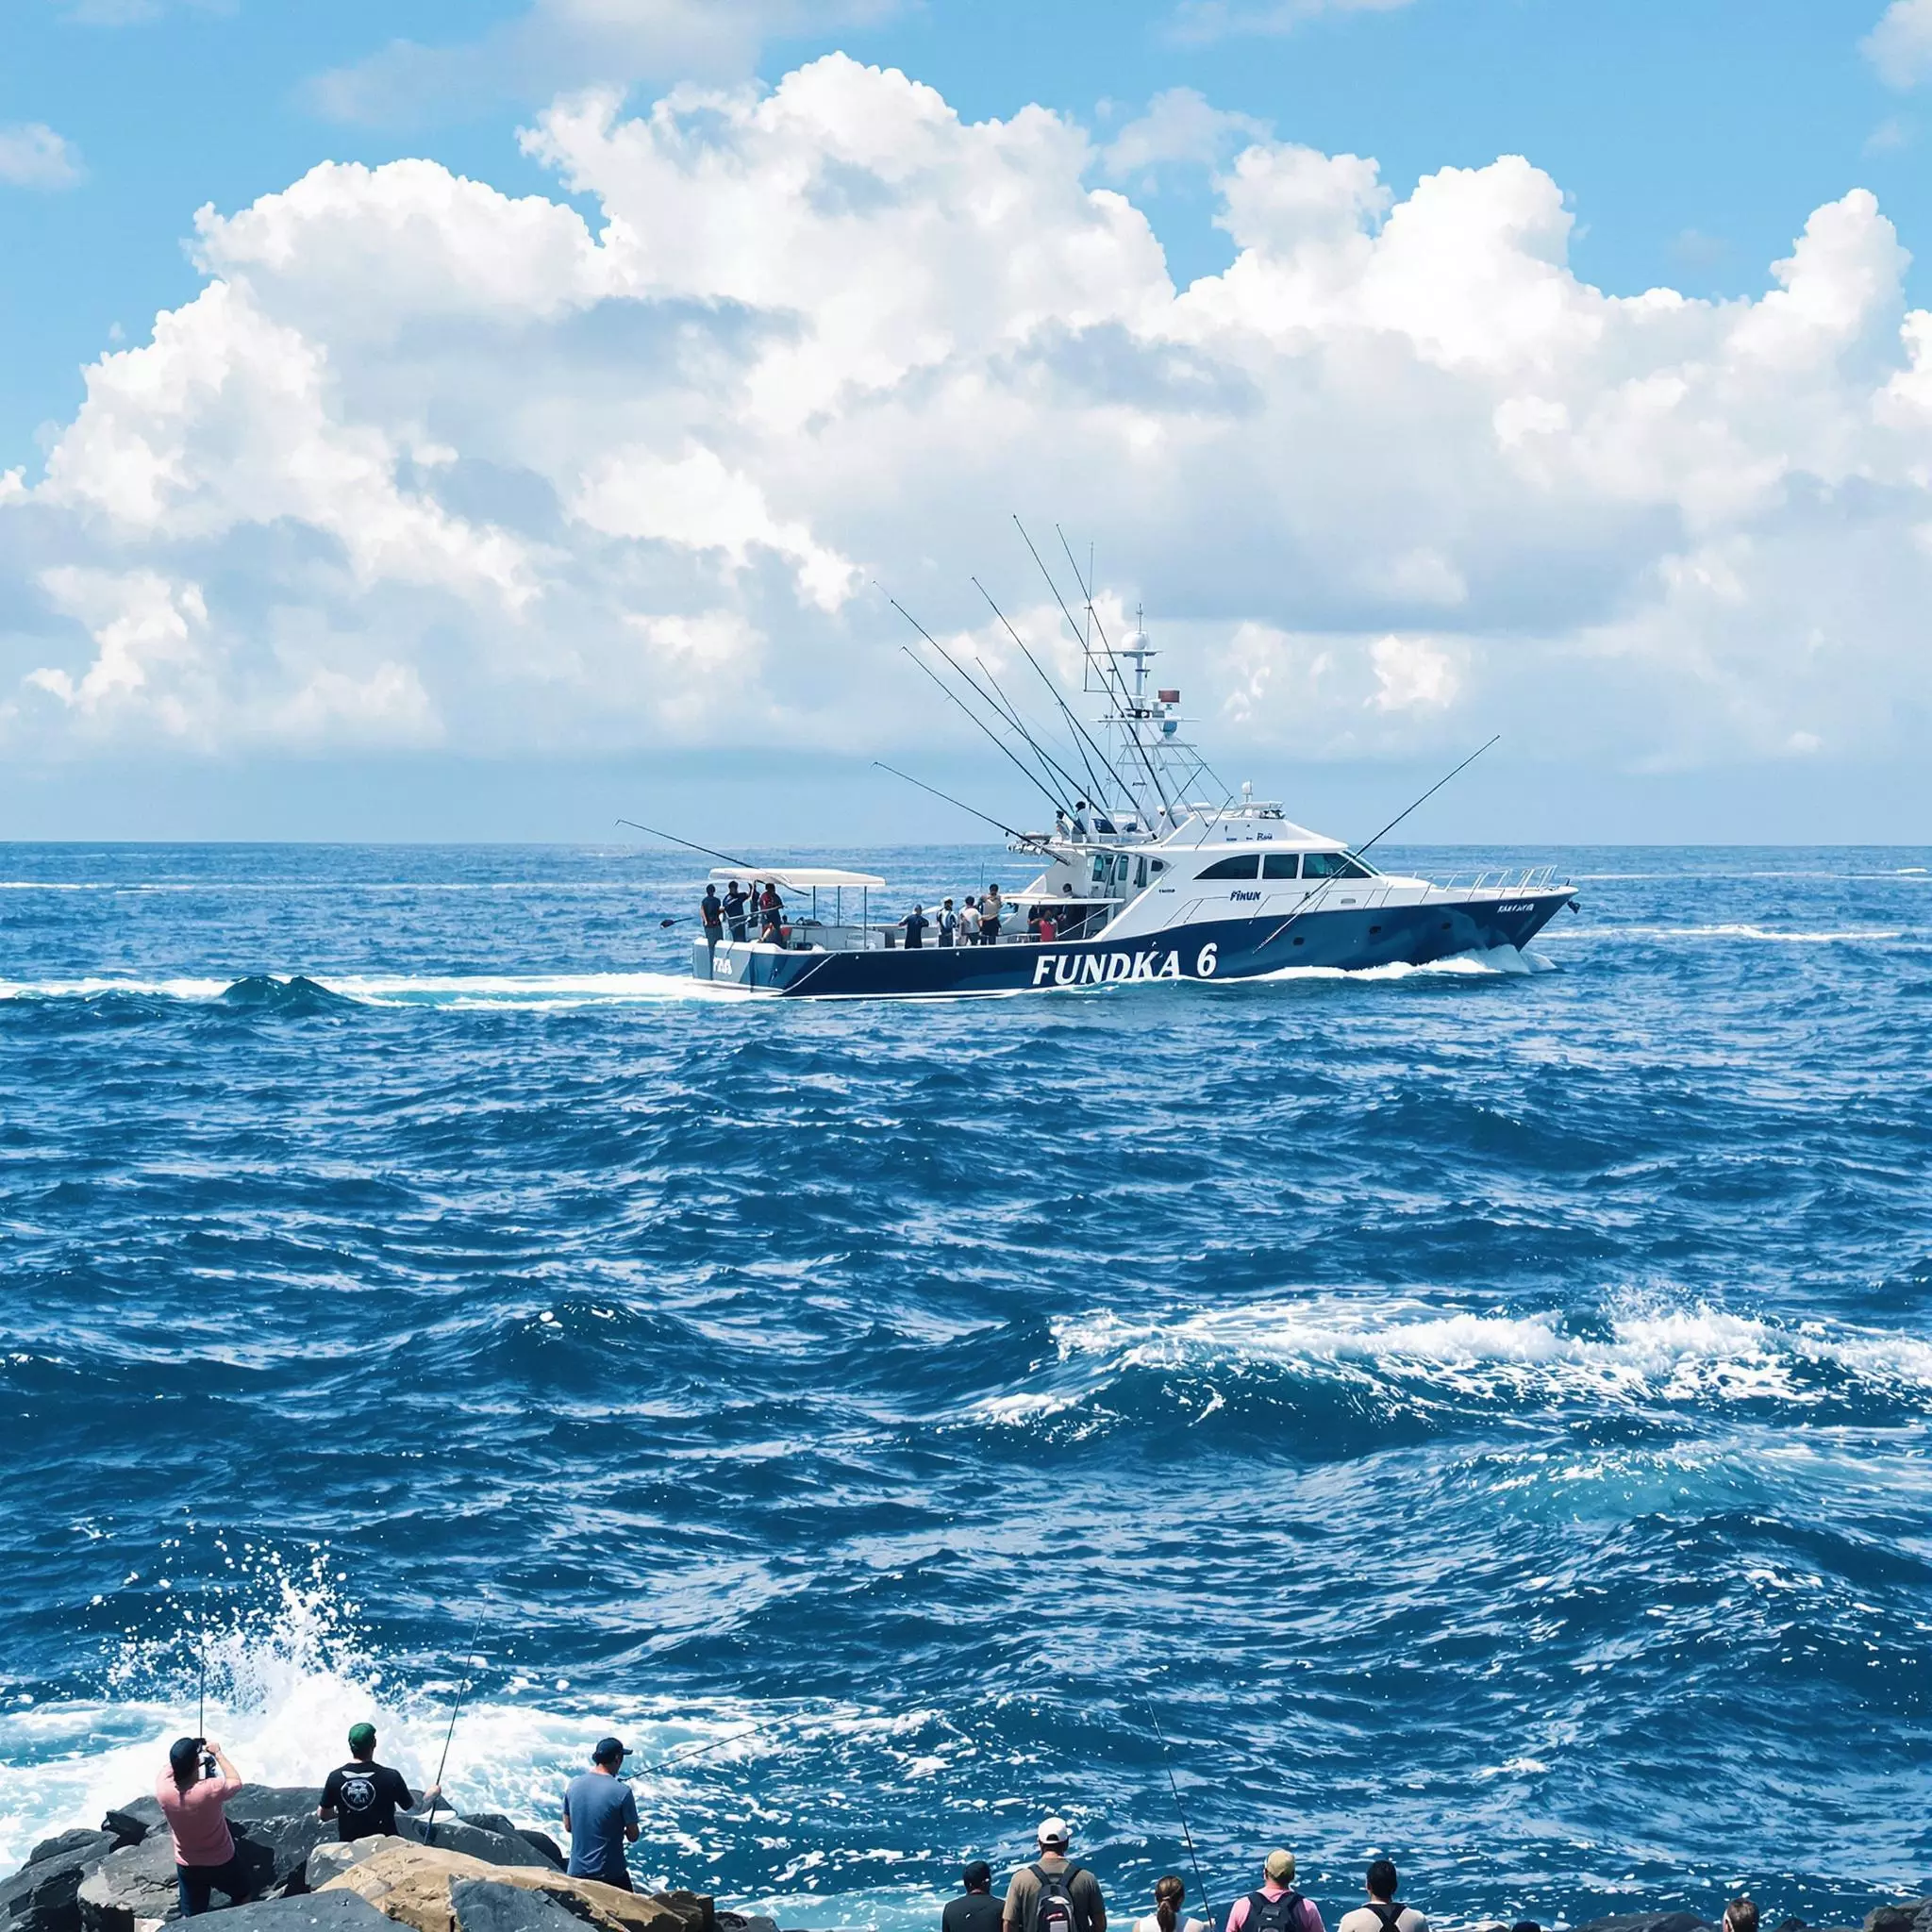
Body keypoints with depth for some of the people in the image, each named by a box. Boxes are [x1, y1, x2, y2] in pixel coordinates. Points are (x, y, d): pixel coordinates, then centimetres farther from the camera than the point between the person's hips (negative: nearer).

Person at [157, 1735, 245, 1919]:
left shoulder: (162, 1788, -24)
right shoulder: (211, 1790, -34)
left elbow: (171, 1767, 2)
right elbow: (236, 1782, -10)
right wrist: (218, 1754, -3)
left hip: (187, 1866, 3)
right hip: (221, 1862, -3)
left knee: (190, 1918, 17)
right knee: (242, 1898, 28)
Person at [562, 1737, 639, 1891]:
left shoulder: (575, 1784, -2)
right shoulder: (622, 1792, -17)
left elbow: (568, 1826, 8)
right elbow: (633, 1836, -10)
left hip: (577, 1872, 4)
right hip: (610, 1873, -4)